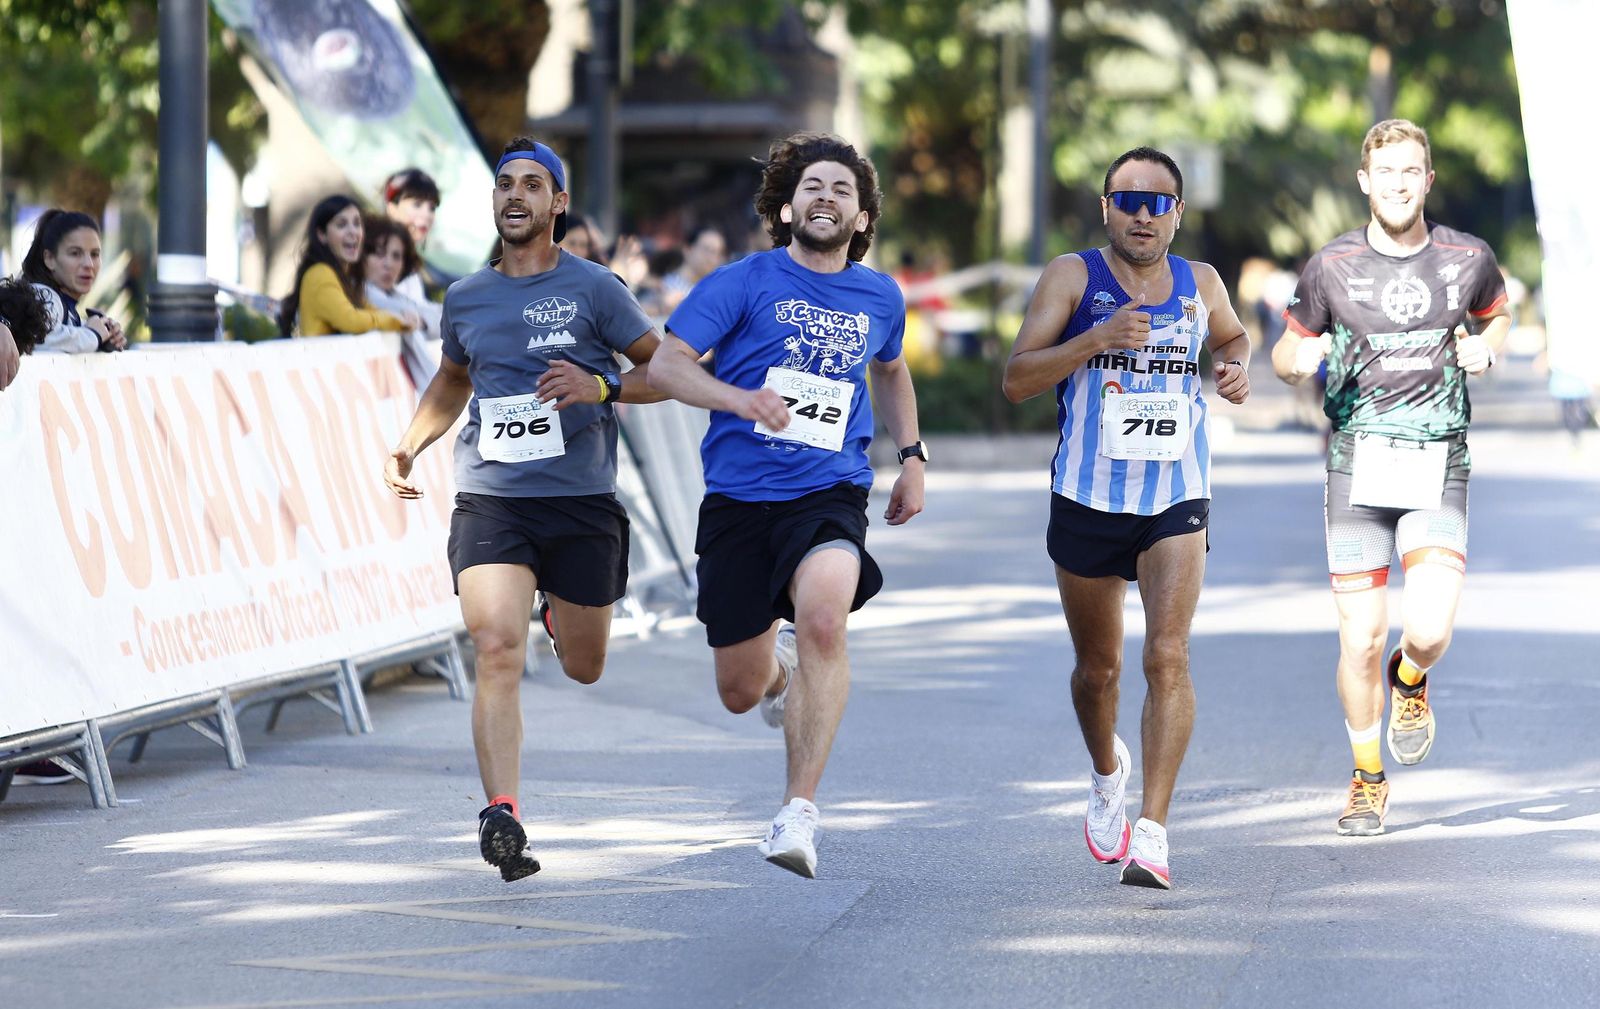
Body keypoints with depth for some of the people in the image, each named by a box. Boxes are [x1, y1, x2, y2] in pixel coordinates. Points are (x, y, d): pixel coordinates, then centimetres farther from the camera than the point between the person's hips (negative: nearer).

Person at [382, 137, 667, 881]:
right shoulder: (465, 298, 10)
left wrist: (601, 387, -17)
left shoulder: (592, 288, -2)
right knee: (497, 651, -19)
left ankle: (560, 615, 50)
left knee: (583, 668, 12)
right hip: (489, 502, 1)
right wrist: (408, 445, 13)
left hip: (582, 502, -1)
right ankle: (502, 818, -25)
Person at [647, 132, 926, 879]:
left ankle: (798, 811, -26)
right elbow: (664, 365, -8)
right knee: (740, 693, 6)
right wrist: (741, 399, -25)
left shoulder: (879, 298, 11)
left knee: (824, 621, -32)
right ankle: (782, 670, 46)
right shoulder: (744, 283, -1)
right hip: (738, 497, 0)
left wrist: (912, 455, 21)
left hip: (830, 491, 0)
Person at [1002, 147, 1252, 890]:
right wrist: (1095, 340, -28)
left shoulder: (1200, 285, 4)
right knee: (1097, 667, 14)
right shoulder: (1073, 277, -6)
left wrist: (1237, 369, 4)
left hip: (1177, 501, 1)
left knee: (1167, 656, -17)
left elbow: (1232, 335, 27)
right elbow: (1016, 380, -14)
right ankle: (1107, 769, 46)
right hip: (1088, 497, 0)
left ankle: (1152, 832, -19)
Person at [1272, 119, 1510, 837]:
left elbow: (1495, 313, 24)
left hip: (1439, 466, 0)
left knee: (1429, 631, -16)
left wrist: (1484, 349, 1)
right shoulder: (1333, 266, 0)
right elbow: (1285, 354, 11)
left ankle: (1410, 680, 22)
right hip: (1358, 462, 0)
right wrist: (1300, 359, -13)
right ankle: (1368, 778, 20)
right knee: (1361, 638, -3)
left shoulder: (1467, 259, 1)